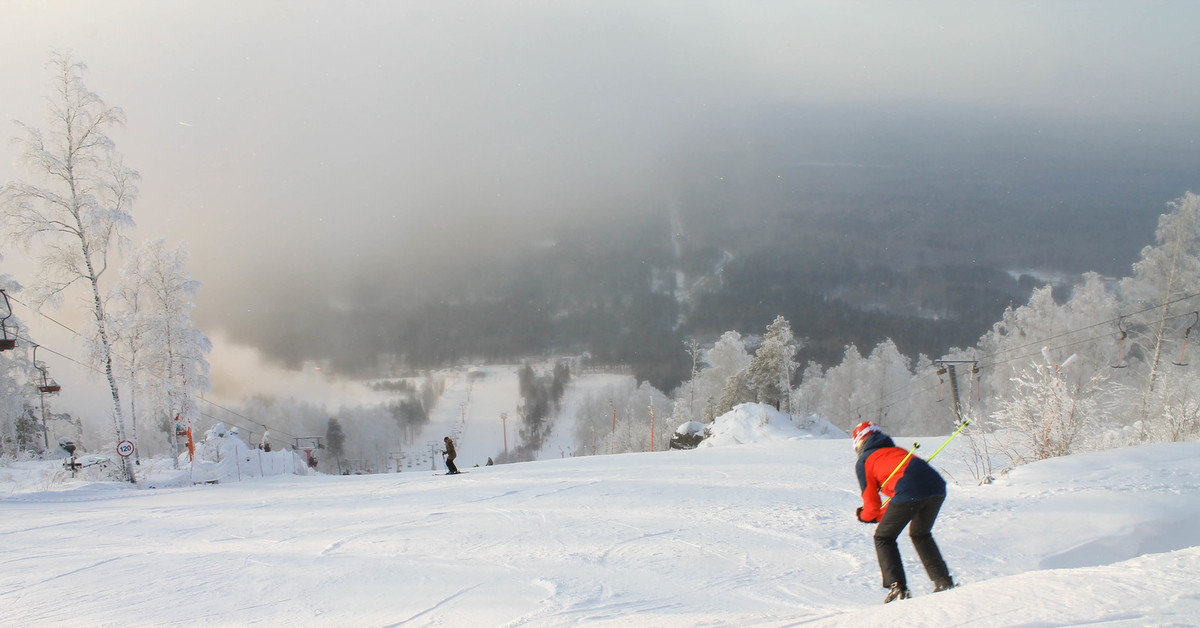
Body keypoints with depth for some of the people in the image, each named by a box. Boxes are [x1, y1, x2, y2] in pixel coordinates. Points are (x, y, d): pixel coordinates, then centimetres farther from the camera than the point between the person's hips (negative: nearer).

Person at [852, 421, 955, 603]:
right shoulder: (897, 450, 36)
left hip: (909, 491, -6)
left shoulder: (863, 461, 18)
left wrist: (865, 516, 41)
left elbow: (872, 504, 19)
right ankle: (943, 582, 23)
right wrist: (880, 515, 44)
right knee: (920, 534, 30)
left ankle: (897, 588, 0)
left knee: (883, 538, 13)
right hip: (937, 487, 6)